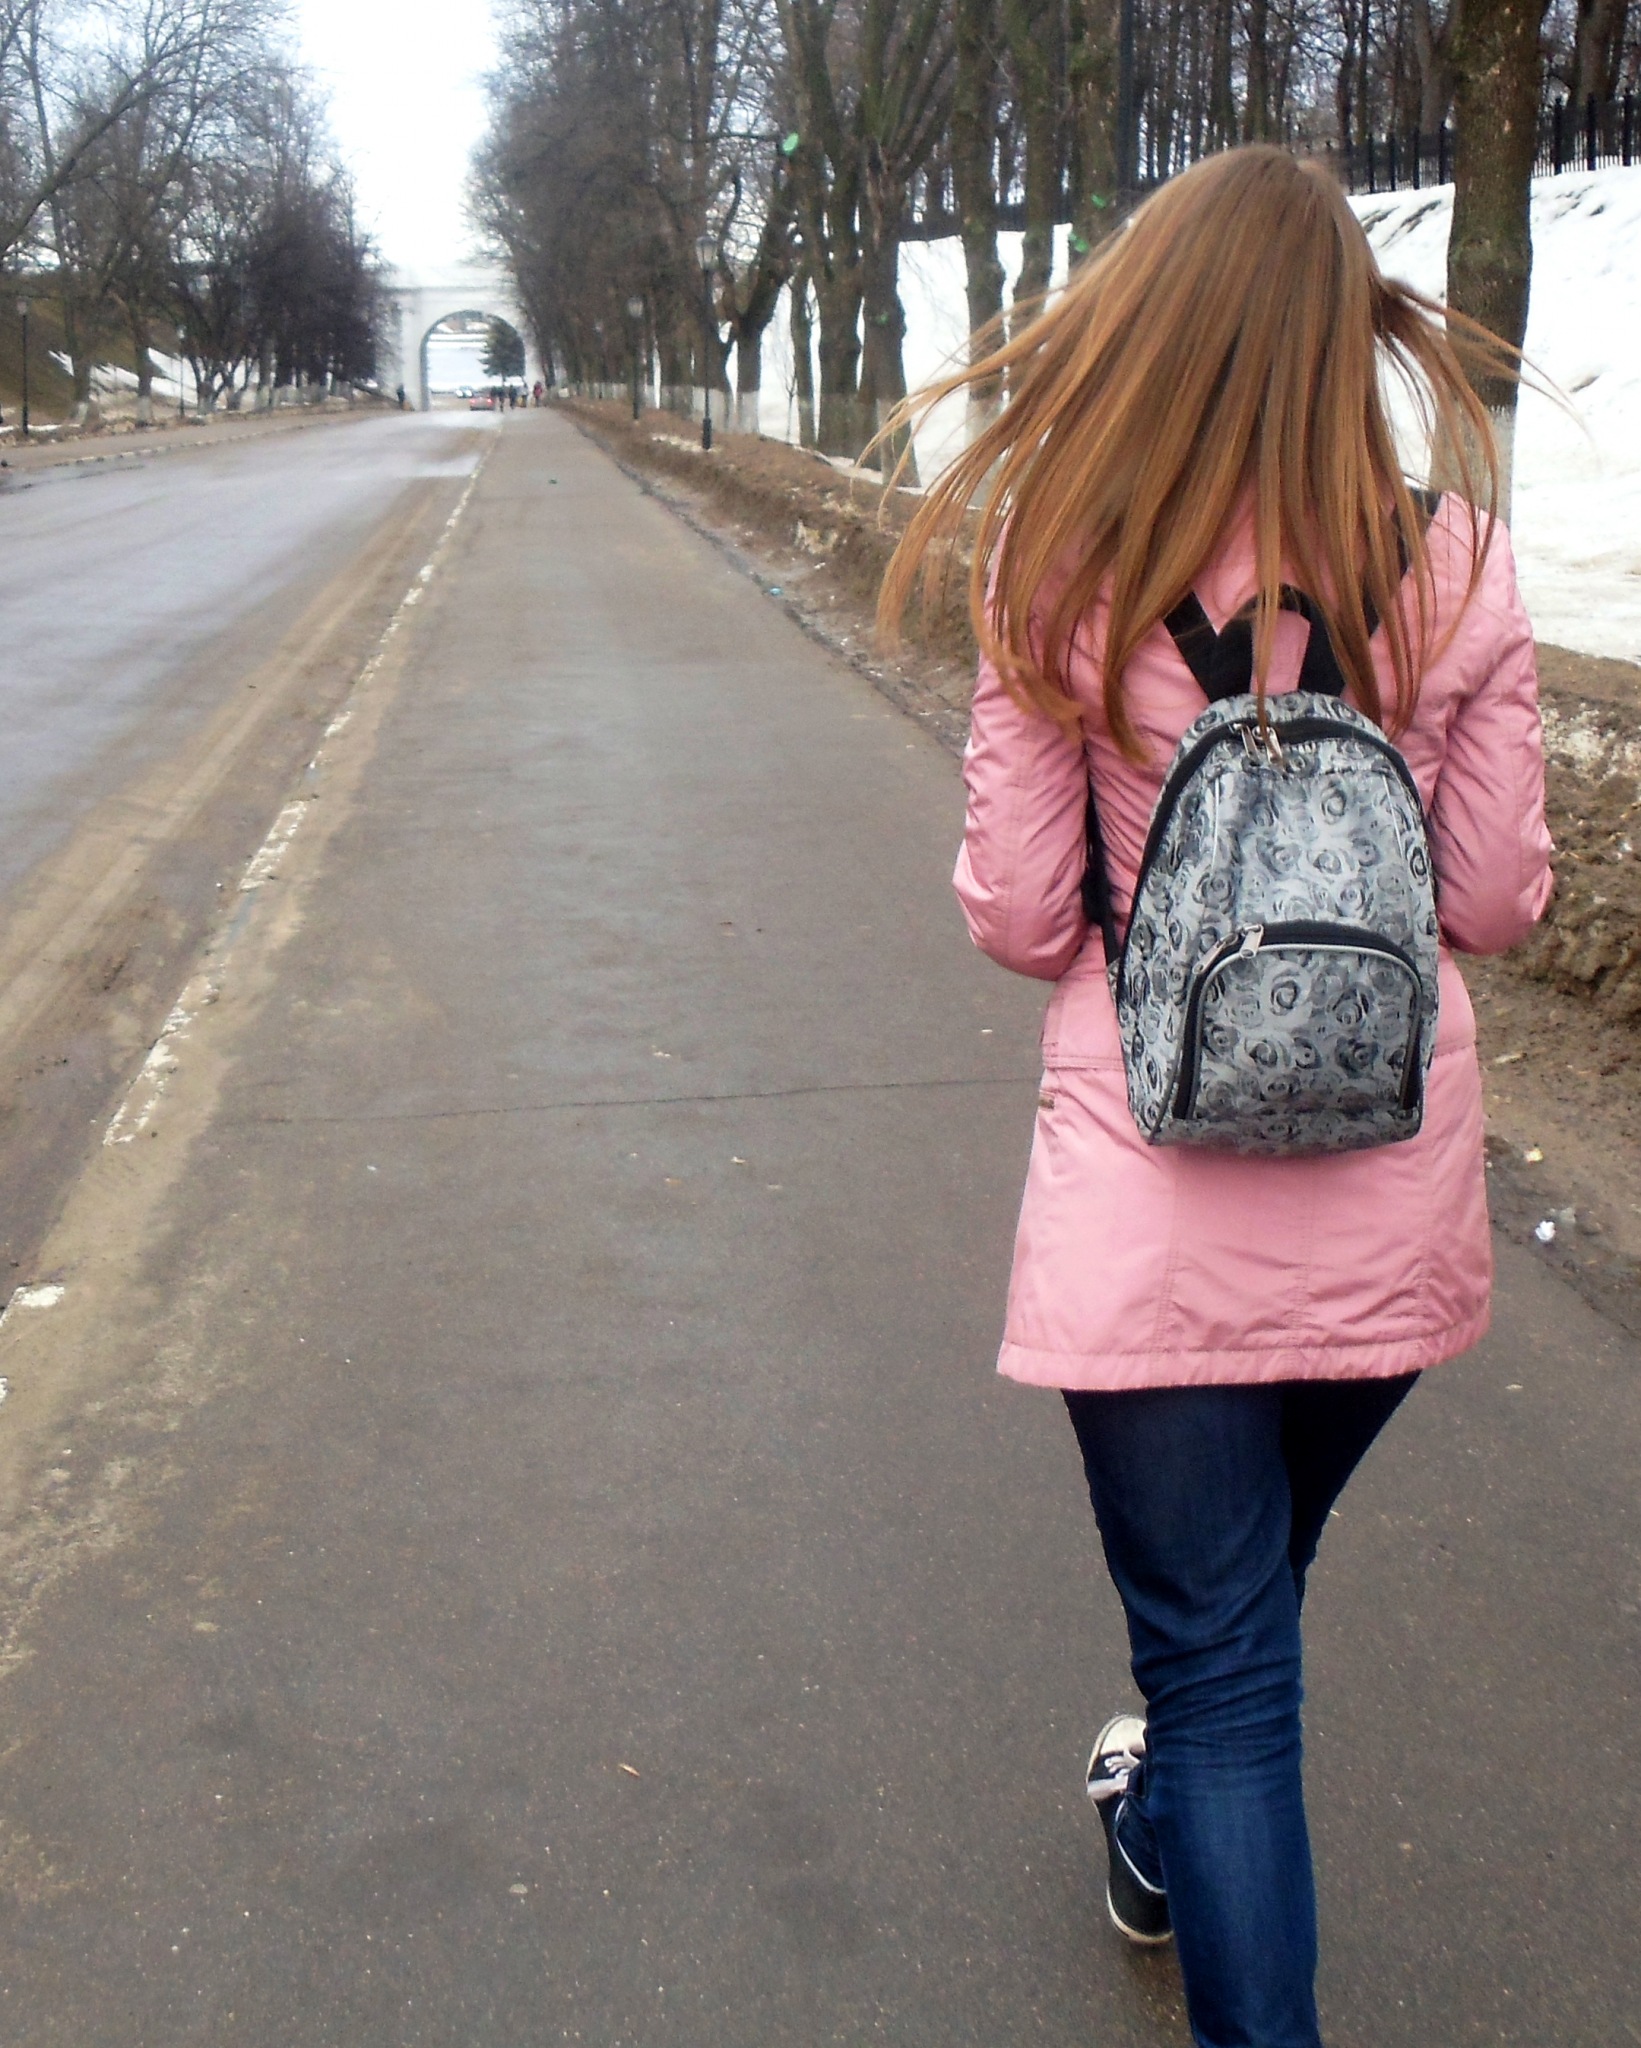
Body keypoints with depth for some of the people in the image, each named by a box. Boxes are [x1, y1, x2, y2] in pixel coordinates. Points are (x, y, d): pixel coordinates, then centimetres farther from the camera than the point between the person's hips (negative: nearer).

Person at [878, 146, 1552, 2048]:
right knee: (1259, 1567, 29)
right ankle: (1167, 1833, 57)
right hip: (1390, 1196, 4)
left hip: (1156, 1202, -4)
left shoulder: (1062, 578, -11)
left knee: (1215, 1646, 9)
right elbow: (1493, 901, -1)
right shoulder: (1455, 565, -6)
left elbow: (1022, 922, -8)